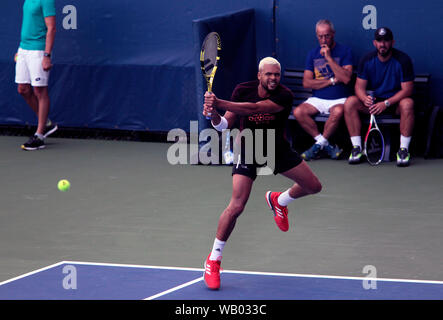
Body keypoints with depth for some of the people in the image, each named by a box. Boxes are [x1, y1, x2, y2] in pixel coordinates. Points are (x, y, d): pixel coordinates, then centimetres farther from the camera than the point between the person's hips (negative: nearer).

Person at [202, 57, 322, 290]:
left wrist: (219, 103, -48)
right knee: (236, 207, -17)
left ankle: (278, 200, 38)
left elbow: (254, 108, -38)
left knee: (313, 187, 7)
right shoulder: (243, 91, -14)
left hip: (278, 149, 2)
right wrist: (214, 115, -36)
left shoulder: (284, 96, -23)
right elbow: (225, 124, -12)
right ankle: (213, 260, -4)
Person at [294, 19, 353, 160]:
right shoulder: (313, 54, 11)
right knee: (298, 112, -25)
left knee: (338, 112, -38)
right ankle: (326, 145, -18)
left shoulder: (344, 51, 0)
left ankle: (320, 144, -16)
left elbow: (346, 78, -14)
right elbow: (306, 82, 2)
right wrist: (332, 81, -7)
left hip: (339, 99, -4)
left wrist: (329, 58, -15)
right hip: (317, 99, 4)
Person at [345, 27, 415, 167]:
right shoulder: (366, 60, -1)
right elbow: (359, 86, -1)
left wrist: (386, 103, -27)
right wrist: (365, 98, -26)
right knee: (350, 102, -23)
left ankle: (404, 149, -28)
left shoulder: (403, 60, -11)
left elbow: (407, 89, -14)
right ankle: (357, 148, -18)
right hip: (373, 101, 3)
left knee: (407, 103, -37)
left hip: (395, 102, -3)